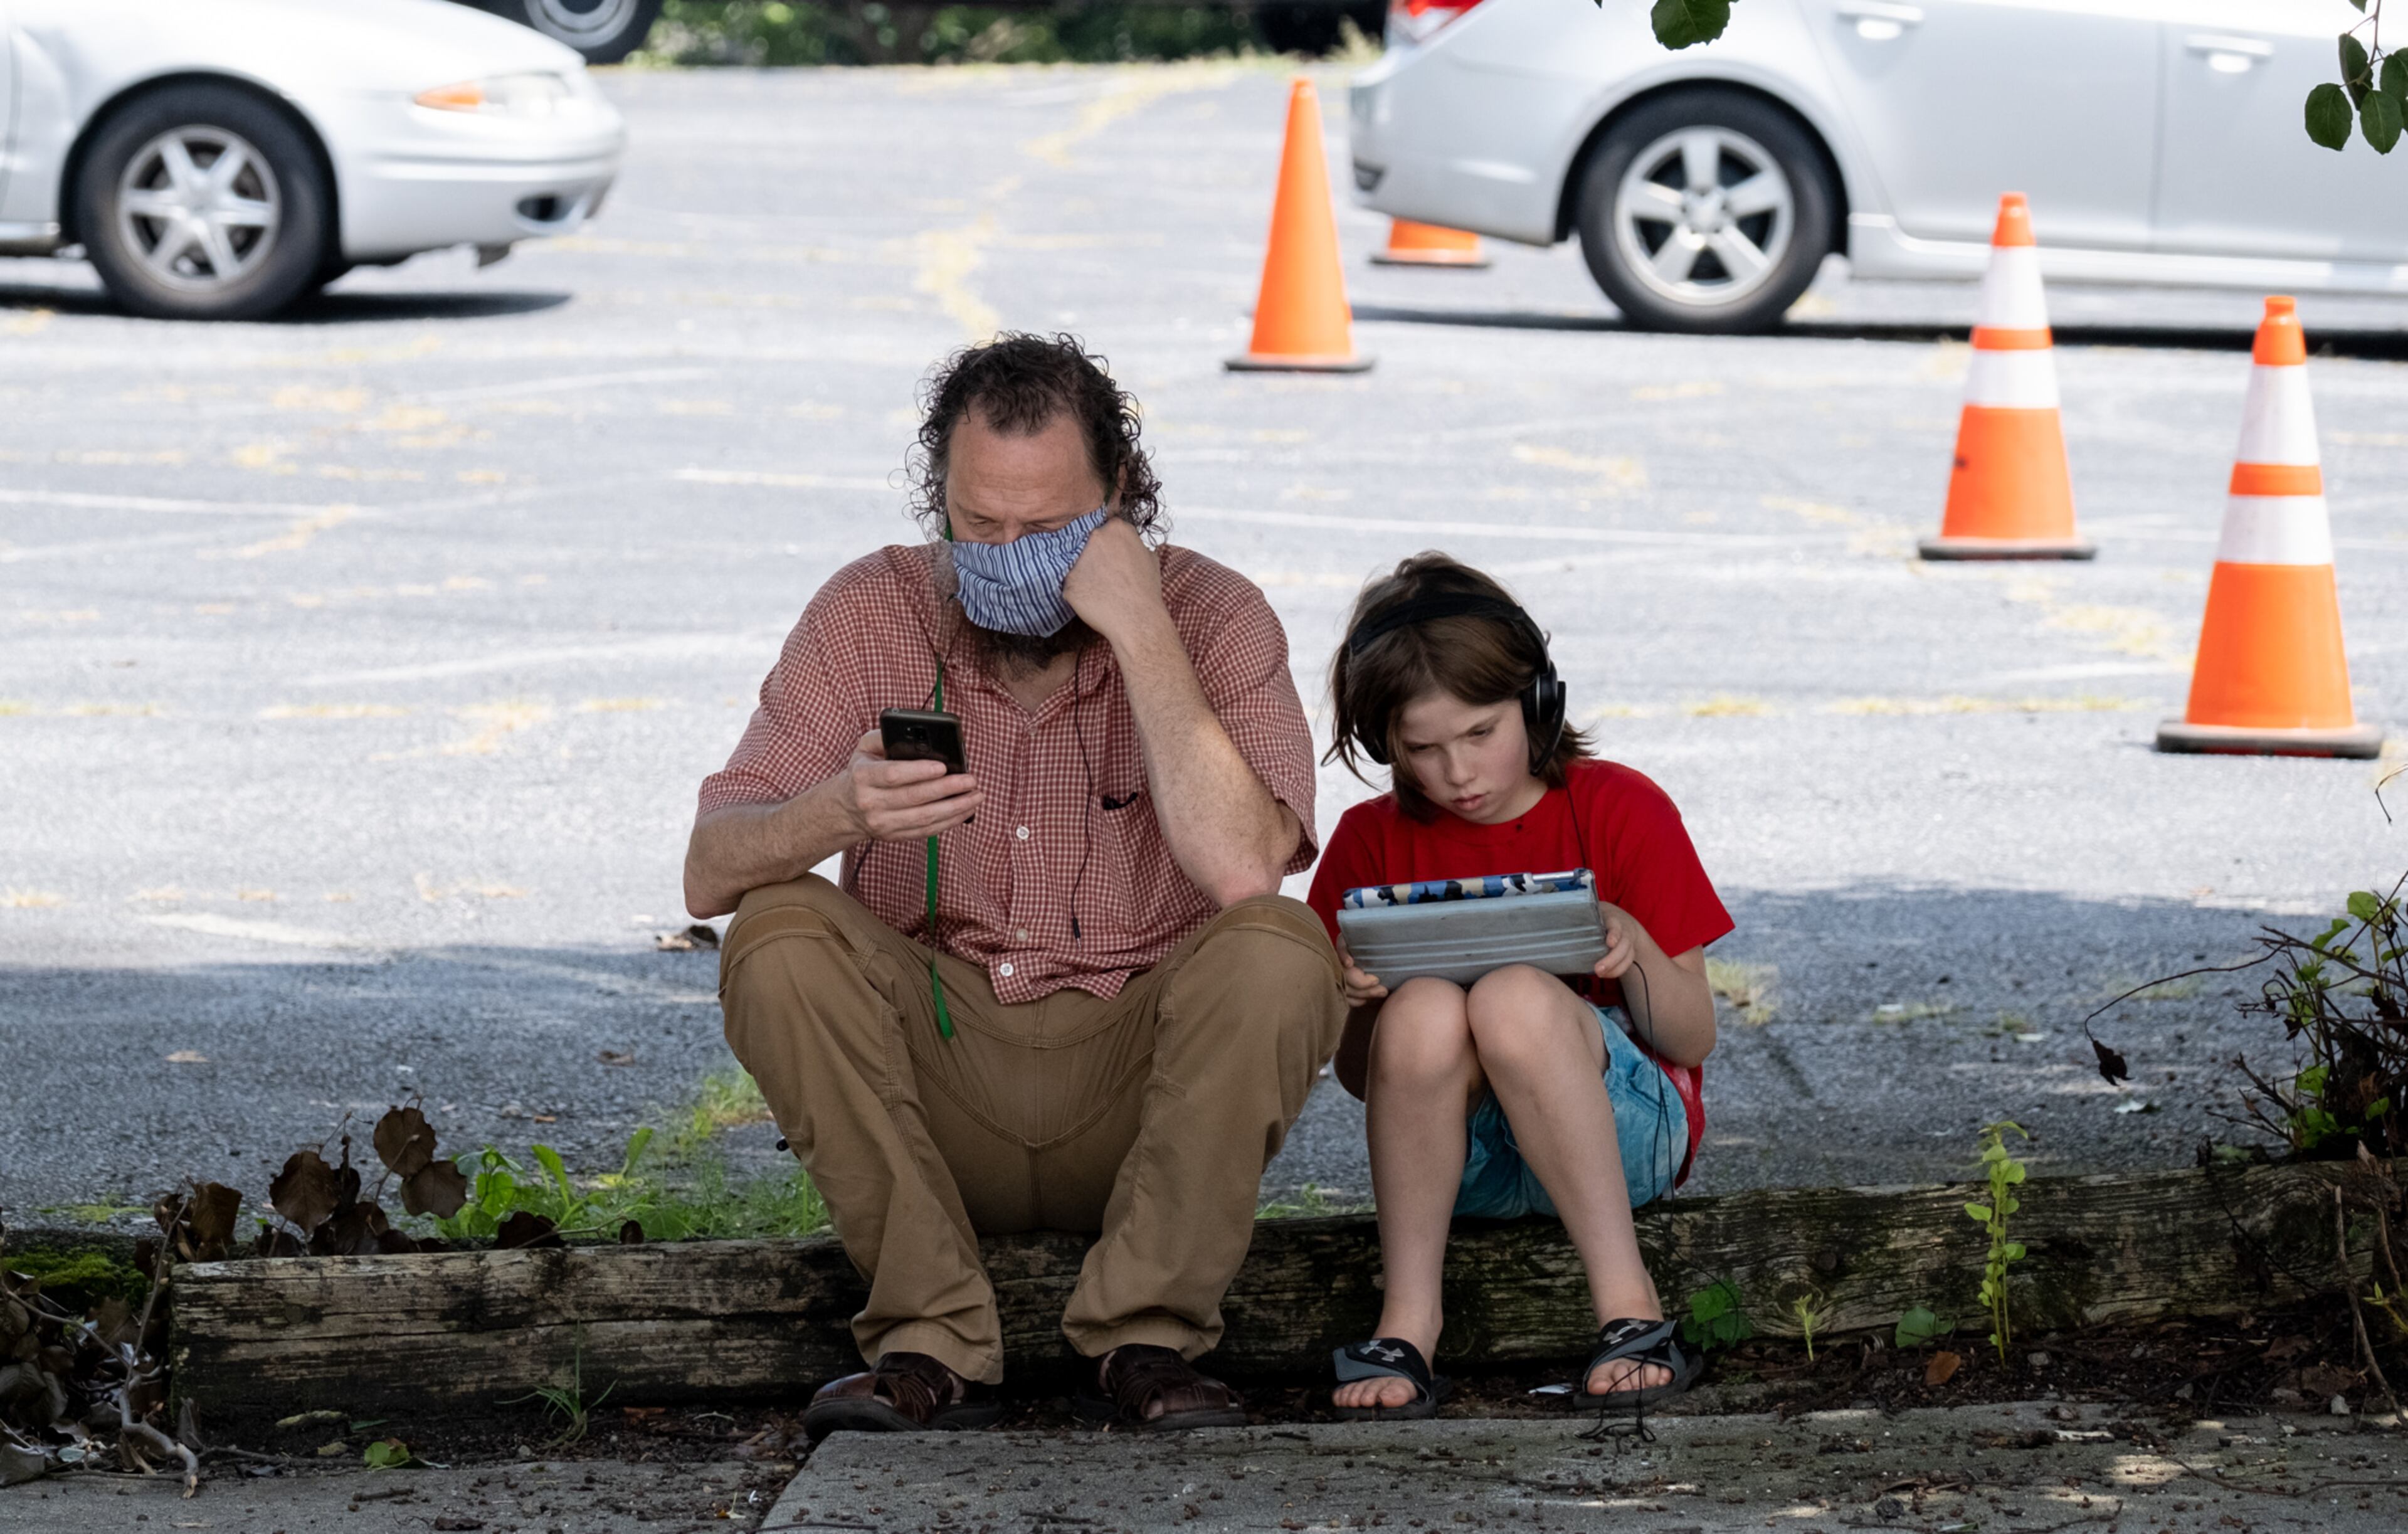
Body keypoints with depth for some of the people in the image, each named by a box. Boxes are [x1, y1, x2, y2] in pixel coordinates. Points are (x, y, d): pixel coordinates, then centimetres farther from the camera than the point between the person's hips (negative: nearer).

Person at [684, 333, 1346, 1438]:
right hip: (938, 1074, 1)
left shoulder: (1209, 617, -8)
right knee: (780, 937, -24)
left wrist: (1137, 628, -25)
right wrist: (841, 809, -32)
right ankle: (933, 1345, -21)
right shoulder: (872, 613, -4)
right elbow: (711, 874, -10)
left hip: (1139, 1086, -1)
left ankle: (1141, 1341, -19)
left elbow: (1242, 870, -26)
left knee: (1278, 951, -29)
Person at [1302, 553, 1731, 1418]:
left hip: (1622, 1132, -2)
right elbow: (1359, 1078, 9)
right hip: (1452, 1154, 2)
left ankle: (1626, 1303, -32)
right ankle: (1407, 1316, -27)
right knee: (1424, 1012, -32)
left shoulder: (1619, 810, 1)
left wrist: (1635, 951, -21)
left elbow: (1692, 1039, 0)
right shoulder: (1373, 842, 7)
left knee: (1514, 999, -34)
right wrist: (1360, 1007, -15)